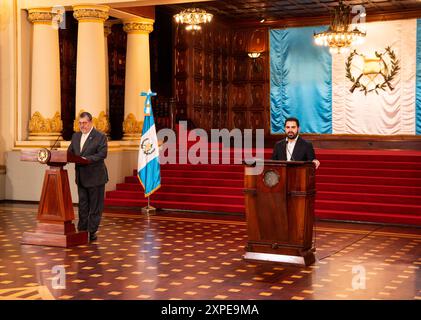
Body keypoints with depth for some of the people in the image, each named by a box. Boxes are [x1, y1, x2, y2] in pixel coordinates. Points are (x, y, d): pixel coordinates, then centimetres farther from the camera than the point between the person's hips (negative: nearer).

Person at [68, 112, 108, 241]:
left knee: (95, 206, 2)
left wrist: (88, 159, -29)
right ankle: (82, 230, 20)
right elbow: (70, 152, 12)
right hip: (81, 177, 6)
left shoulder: (100, 137, -8)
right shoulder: (76, 136, 12)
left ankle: (92, 232, 9)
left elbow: (102, 154, -18)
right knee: (82, 205, 13)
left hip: (95, 177, -6)